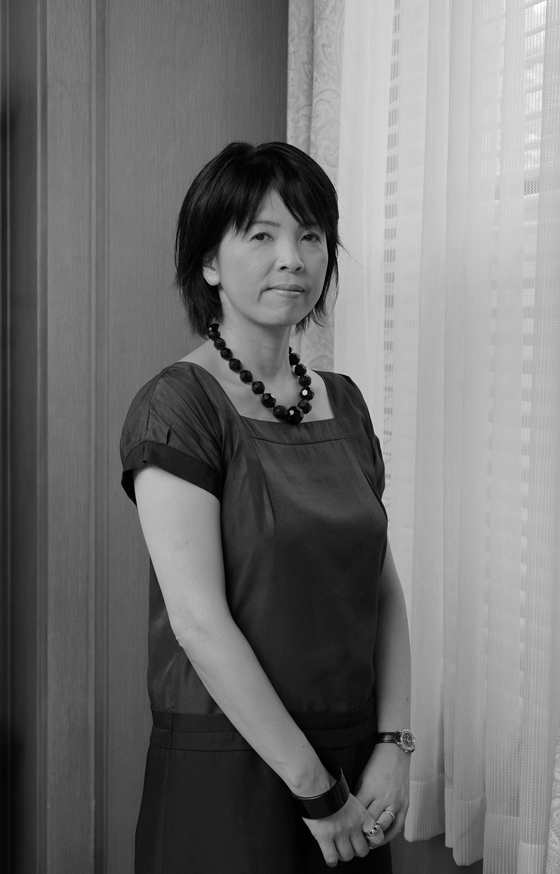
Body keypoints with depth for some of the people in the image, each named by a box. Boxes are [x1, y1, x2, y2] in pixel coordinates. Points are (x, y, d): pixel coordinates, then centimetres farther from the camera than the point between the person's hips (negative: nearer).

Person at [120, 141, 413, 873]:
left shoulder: (343, 401, 7)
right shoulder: (177, 407, -13)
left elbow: (384, 588, 7)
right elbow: (200, 622, -19)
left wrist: (393, 746, -4)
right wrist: (316, 787, -15)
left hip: (356, 768, 6)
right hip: (228, 775, -6)